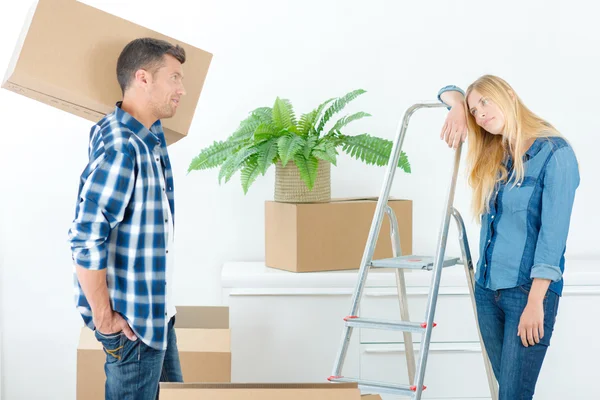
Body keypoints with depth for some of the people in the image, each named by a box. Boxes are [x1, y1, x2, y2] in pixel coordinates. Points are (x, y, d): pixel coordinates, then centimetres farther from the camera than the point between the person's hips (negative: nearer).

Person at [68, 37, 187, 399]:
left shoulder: (151, 136, 6)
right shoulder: (119, 148, -23)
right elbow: (86, 240, -27)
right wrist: (104, 318, -20)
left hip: (157, 310, 9)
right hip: (132, 319, -9)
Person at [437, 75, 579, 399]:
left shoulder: (555, 152, -8)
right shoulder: (492, 154, 10)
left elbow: (553, 233, -15)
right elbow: (449, 92, 25)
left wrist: (535, 302, -21)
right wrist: (458, 106, 2)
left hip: (529, 290, -6)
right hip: (486, 288, 7)